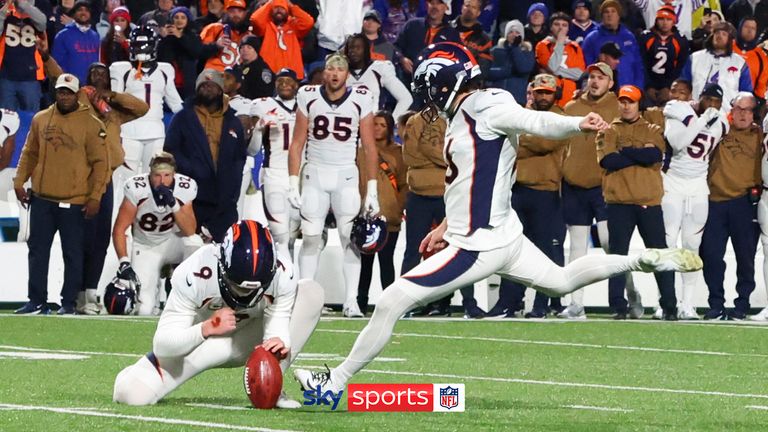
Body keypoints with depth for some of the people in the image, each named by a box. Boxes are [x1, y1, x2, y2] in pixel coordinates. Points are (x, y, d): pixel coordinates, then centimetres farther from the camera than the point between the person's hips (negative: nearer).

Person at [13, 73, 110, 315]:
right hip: (42, 199, 4)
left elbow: (100, 162, -5)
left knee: (73, 254, 1)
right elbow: (29, 154, 16)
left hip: (74, 202, -4)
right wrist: (19, 182, 6)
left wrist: (95, 197, -11)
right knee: (38, 250, 5)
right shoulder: (40, 120, 9)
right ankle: (37, 302, 11)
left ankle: (69, 303, 7)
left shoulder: (91, 124, -4)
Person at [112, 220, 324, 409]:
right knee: (132, 394, -27)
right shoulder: (194, 275, -34)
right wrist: (207, 328, -48)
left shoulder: (282, 274, -27)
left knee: (312, 293, -21)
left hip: (250, 341, 3)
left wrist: (278, 343, -47)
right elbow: (162, 345, -32)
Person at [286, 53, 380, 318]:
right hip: (315, 174, 1)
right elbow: (297, 144, 5)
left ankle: (351, 301, -4)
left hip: (346, 176, -1)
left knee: (350, 237, -6)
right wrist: (293, 183, -1)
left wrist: (372, 190, -2)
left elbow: (370, 148, 1)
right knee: (310, 238, -1)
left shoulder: (360, 100, -2)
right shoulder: (309, 97, 0)